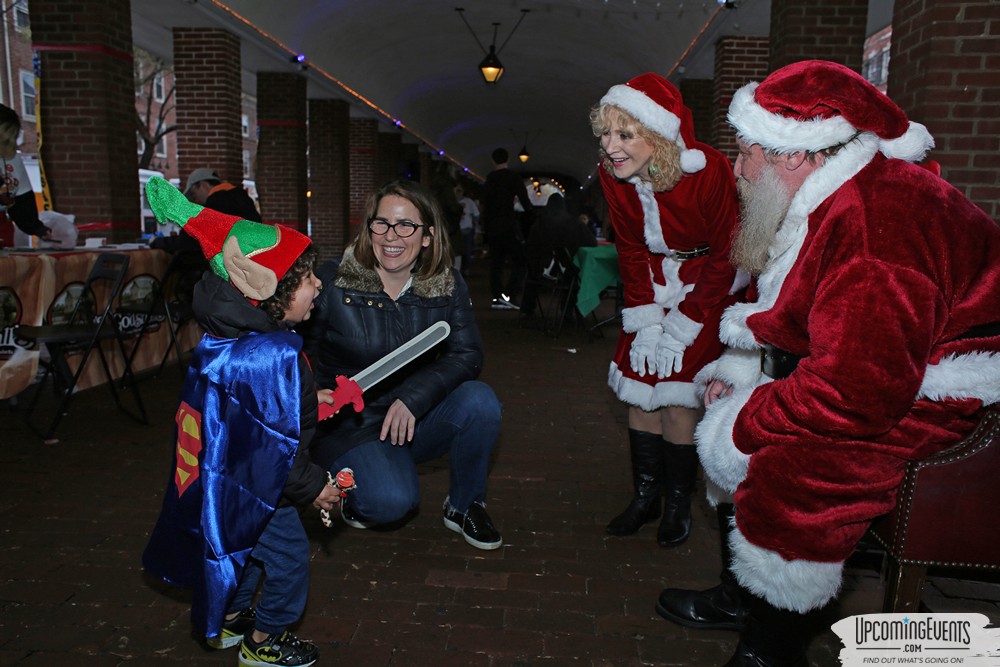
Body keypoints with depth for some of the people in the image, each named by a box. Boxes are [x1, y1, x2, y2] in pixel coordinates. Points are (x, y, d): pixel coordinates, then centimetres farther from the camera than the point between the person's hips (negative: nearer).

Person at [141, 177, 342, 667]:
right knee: (289, 554, 9)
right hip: (254, 484, -9)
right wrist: (313, 487, -16)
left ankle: (229, 621, 47)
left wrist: (307, 400, 16)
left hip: (219, 475, 10)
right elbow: (279, 444, -28)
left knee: (247, 548, 28)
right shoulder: (274, 355, -31)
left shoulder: (229, 336, -2)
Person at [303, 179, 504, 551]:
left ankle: (464, 506, 1)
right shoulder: (332, 281, -12)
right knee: (393, 500, -29)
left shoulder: (447, 286, -5)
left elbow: (467, 355, -12)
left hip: (417, 420, 4)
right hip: (349, 424, -3)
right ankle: (356, 491, 11)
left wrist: (412, 397, -26)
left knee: (479, 401, -25)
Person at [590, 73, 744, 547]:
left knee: (678, 393, -9)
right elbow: (630, 251, -2)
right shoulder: (613, 176, -12)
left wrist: (681, 327, -16)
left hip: (709, 286, -5)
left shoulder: (709, 171, -26)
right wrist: (644, 322, -8)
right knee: (638, 386, 3)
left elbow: (723, 257, -17)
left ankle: (679, 502, 11)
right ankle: (645, 494, 19)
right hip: (653, 285, 5)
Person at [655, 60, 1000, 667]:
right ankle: (742, 594, 22)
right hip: (878, 369, 10)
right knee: (730, 428, 6)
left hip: (930, 393, -10)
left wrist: (745, 421, -22)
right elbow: (791, 318, 17)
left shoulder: (875, 228, -31)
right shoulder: (826, 201, 5)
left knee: (796, 460, -25)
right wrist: (742, 366, 2)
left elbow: (853, 392, -35)